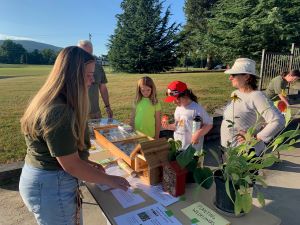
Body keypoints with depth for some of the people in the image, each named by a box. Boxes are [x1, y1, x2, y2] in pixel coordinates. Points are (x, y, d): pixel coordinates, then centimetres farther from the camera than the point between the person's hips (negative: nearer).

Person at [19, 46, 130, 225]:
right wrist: (109, 180, -12)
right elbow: (71, 165, -23)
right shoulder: (57, 112, -29)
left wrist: (87, 163, 10)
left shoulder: (52, 102, 2)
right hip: (51, 186, -9)